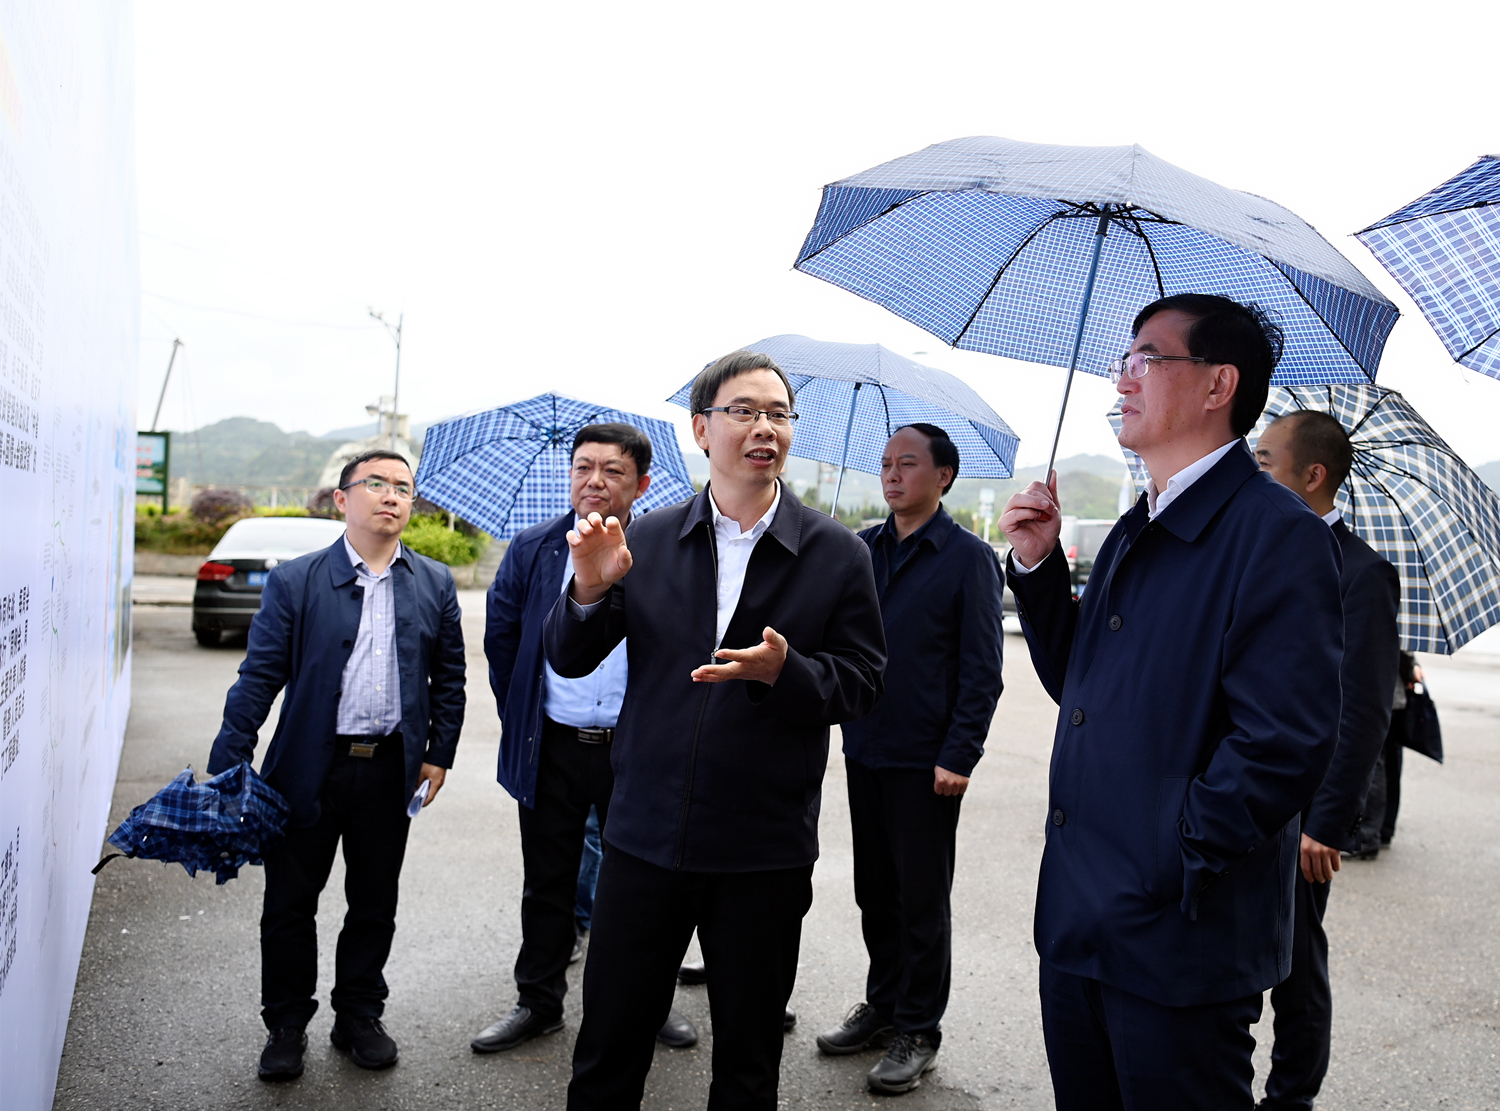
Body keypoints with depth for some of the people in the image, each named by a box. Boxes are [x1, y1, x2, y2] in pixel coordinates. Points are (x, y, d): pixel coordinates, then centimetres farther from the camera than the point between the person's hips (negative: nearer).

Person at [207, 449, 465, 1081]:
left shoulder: (434, 584, 4)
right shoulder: (294, 581, -2)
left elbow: (449, 677, 9)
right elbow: (260, 675, -5)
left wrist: (439, 754, 4)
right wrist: (226, 765, -10)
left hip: (390, 770, 2)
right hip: (308, 768, -1)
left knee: (374, 905, 14)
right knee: (289, 904, 10)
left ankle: (359, 1018, 32)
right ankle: (286, 1028, 29)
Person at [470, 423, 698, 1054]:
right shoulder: (533, 550, 2)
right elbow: (500, 635, 11)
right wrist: (521, 714, 10)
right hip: (552, 748, 2)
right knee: (547, 883, 14)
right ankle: (538, 1003, 30)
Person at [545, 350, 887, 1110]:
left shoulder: (837, 555, -4)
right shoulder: (644, 541, 1)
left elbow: (862, 683, -3)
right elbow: (568, 659, 2)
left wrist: (785, 671, -22)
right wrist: (590, 591, -18)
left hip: (766, 854, -1)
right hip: (645, 838, 1)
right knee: (606, 1049, 14)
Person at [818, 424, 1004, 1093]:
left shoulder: (968, 557, -5)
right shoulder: (861, 550, 9)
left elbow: (981, 668, -8)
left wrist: (959, 756, -14)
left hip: (926, 760, -5)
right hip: (864, 750, 5)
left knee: (921, 900, 6)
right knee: (874, 890, 16)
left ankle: (917, 1032, 21)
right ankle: (882, 1006, 32)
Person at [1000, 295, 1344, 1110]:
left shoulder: (1277, 533, -15)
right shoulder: (1132, 533, 13)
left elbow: (1285, 744, -23)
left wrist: (1170, 866, -17)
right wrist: (1037, 565, 4)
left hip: (1180, 941, -8)